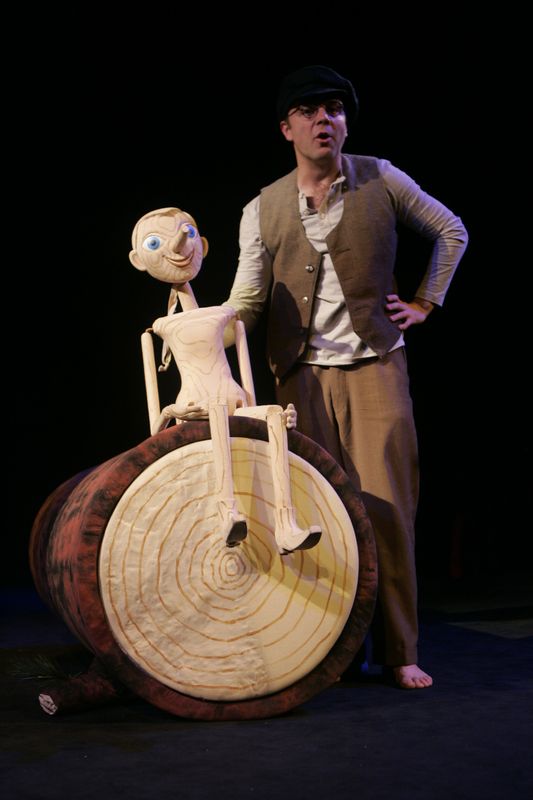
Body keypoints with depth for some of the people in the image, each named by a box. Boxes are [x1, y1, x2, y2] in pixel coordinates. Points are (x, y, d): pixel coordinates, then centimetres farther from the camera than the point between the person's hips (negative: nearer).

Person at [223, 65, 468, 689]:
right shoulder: (262, 212, 5)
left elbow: (451, 233, 16)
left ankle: (398, 651, 7)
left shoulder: (382, 181, 3)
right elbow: (244, 304, 2)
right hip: (302, 375, 1)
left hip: (375, 367, -1)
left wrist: (425, 303, 10)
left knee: (388, 507, -3)